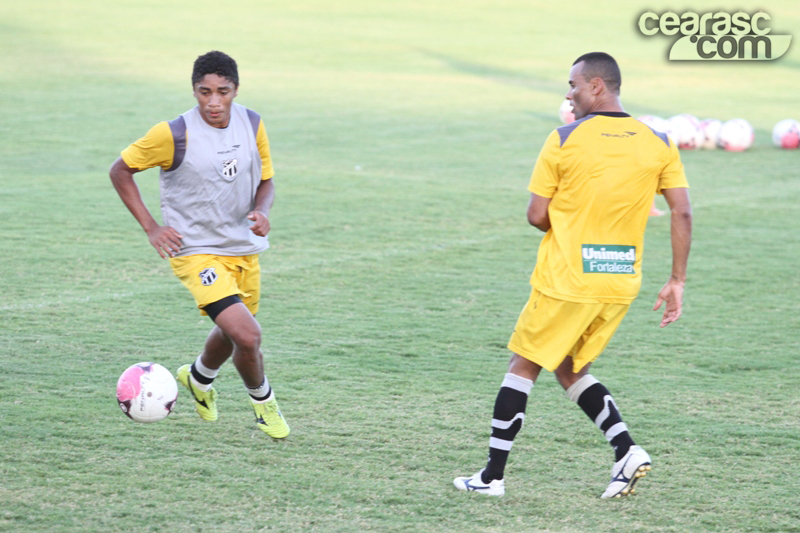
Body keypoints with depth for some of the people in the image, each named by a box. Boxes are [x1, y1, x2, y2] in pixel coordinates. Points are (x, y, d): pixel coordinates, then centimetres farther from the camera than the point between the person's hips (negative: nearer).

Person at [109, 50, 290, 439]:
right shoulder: (174, 134, -18)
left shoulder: (252, 124, -4)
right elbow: (120, 171, -6)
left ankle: (199, 378, 55)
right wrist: (151, 228, -11)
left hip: (244, 250, 6)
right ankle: (262, 401, 11)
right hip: (196, 252, -6)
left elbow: (265, 180, 10)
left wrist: (262, 212, -12)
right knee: (248, 337, -19)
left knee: (231, 335, 22)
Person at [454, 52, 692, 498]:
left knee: (523, 368, 9)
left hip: (566, 280, -5)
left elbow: (537, 216, -7)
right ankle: (626, 449, 2)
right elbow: (682, 214, -1)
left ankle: (493, 475, 10)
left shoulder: (565, 140, -8)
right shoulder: (659, 144, 3)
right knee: (570, 370, 21)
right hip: (622, 284, 5)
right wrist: (677, 282, 3)